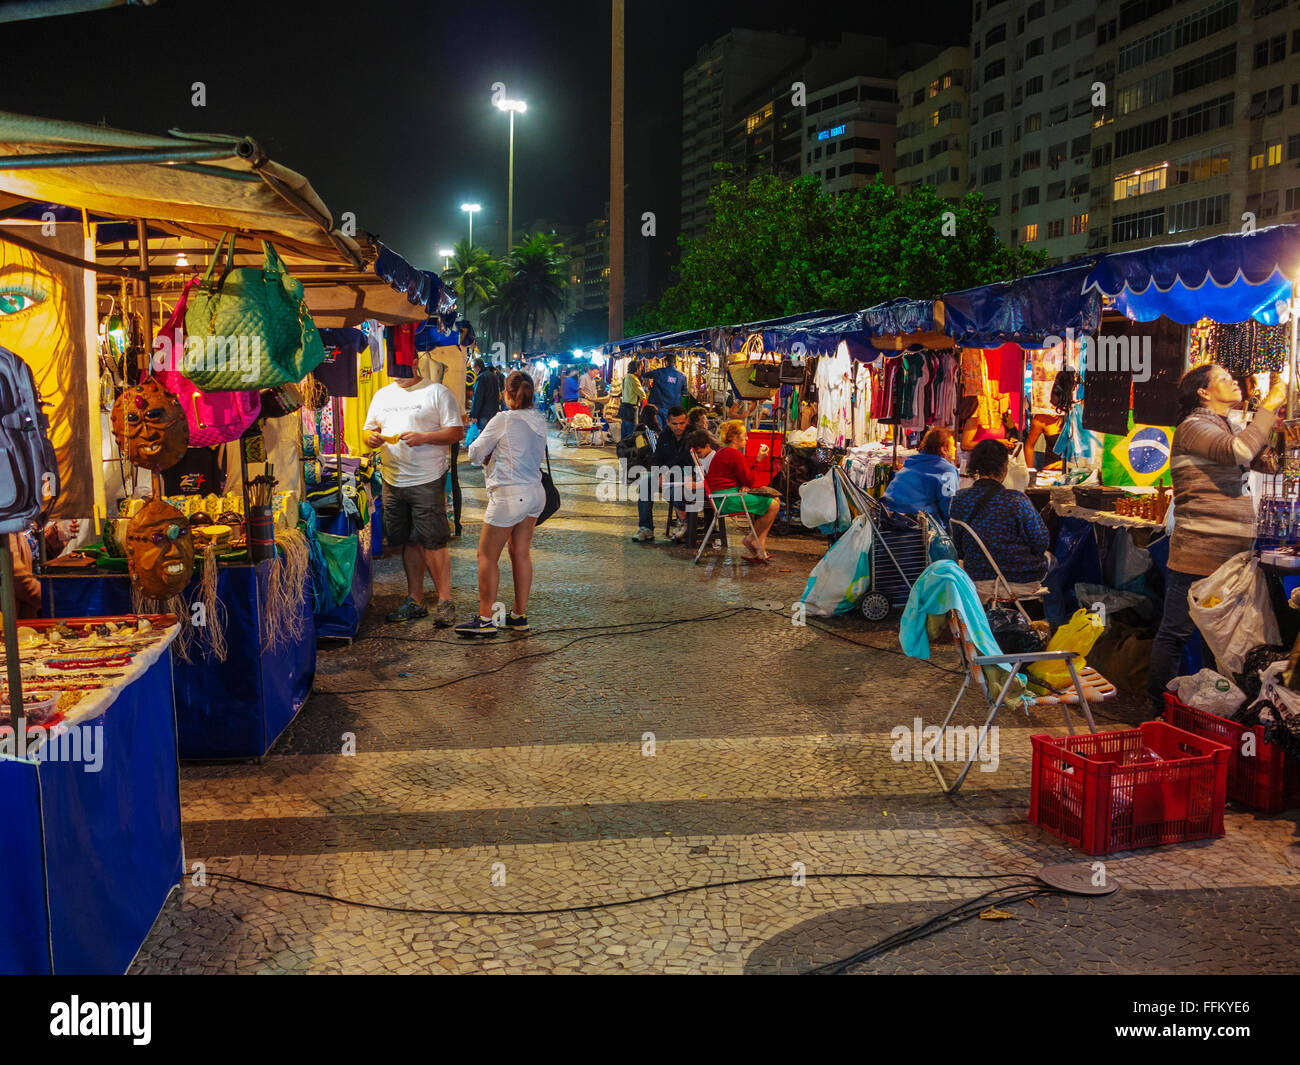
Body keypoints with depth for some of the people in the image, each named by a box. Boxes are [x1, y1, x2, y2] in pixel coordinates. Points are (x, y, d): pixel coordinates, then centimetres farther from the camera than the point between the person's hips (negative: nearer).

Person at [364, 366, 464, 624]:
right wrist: (372, 438, -4)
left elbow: (456, 432, -6)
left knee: (433, 542, -6)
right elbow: (369, 430, 20)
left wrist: (424, 437, -20)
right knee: (409, 542, 10)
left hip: (427, 480, -5)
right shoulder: (382, 395, 17)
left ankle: (445, 601, 3)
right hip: (393, 481, 5)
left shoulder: (437, 392, -1)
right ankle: (415, 601, 19)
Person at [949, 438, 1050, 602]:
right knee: (1048, 557, 33)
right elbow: (1042, 544, -10)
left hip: (979, 585, 3)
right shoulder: (1017, 500, -20)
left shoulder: (959, 500, -9)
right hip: (1021, 583, -3)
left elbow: (959, 549, 2)